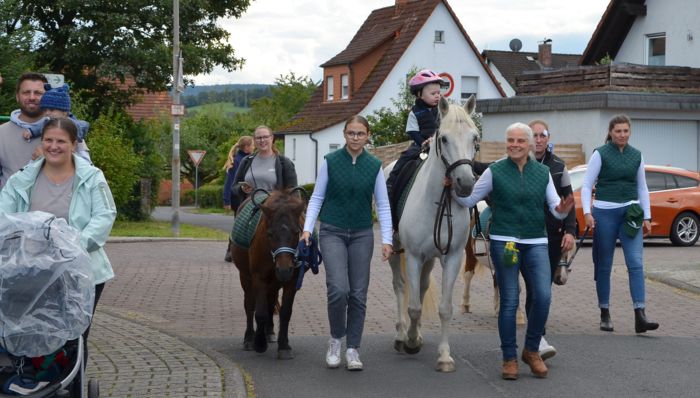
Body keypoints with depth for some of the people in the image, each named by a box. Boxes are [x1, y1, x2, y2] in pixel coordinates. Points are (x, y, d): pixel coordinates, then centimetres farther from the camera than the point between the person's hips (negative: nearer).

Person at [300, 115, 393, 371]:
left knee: (358, 294, 3)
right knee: (338, 289, -17)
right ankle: (336, 339, 7)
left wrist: (386, 240, -5)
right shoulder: (330, 161, -2)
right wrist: (307, 228, -9)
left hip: (362, 235, 2)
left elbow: (383, 205, 3)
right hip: (332, 233, -2)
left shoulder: (374, 166, 2)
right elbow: (317, 197, 2)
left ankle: (352, 349, 15)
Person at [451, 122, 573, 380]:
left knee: (543, 296, -9)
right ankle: (509, 358, 12)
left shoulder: (543, 172, 8)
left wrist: (563, 209, -14)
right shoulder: (495, 172, 2)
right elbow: (469, 200, 3)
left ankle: (532, 350, 12)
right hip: (504, 242, -2)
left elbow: (555, 208, 8)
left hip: (536, 243, 2)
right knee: (509, 301, 0)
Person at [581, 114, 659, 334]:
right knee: (604, 265, 4)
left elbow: (642, 188, 17)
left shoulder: (636, 155, 10)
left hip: (630, 214, 3)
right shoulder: (600, 154, -1)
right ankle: (605, 315, 15)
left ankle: (640, 316, -14)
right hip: (605, 213, -3)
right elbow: (586, 185, -3)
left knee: (636, 263, -9)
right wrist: (587, 212, -15)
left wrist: (646, 217, 12)